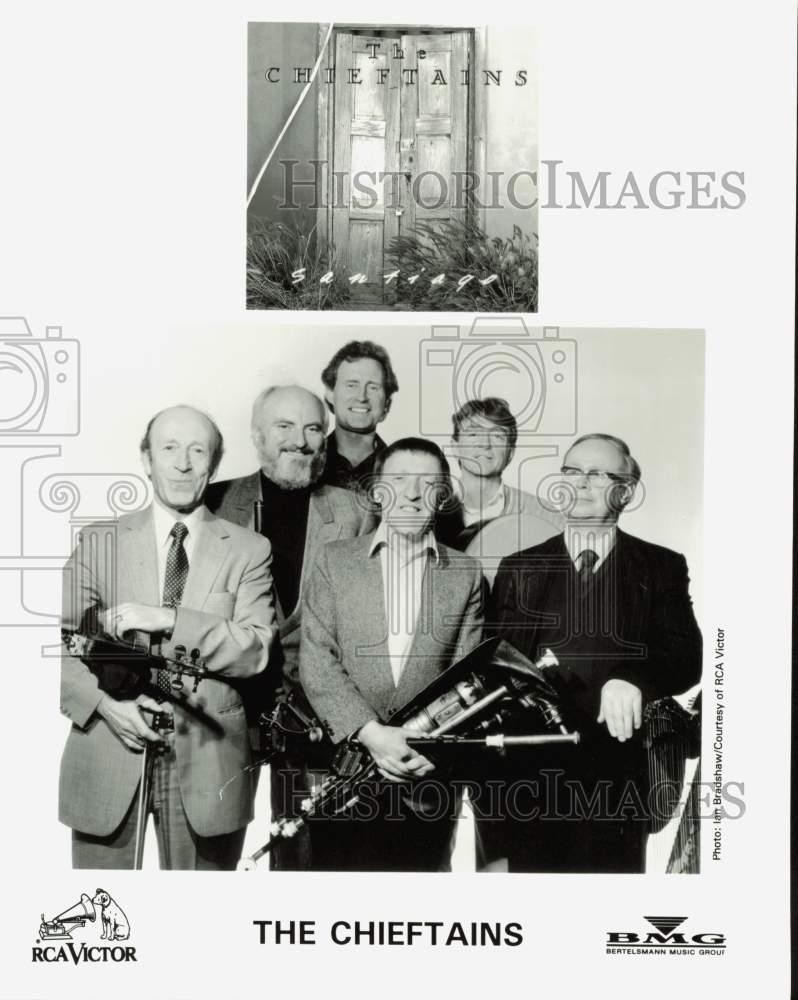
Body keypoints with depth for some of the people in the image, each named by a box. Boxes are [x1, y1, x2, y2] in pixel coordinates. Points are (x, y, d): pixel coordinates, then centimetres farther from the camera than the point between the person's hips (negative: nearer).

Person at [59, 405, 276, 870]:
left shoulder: (248, 549, 2)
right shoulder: (98, 541, 5)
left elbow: (255, 651, -8)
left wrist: (169, 619, -18)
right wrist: (103, 701, -15)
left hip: (206, 762, 0)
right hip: (109, 755, 1)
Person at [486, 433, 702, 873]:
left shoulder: (662, 568, 6)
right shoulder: (519, 568, 9)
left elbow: (686, 657, -5)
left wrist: (632, 681, -25)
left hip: (617, 775, -1)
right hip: (530, 774, 1)